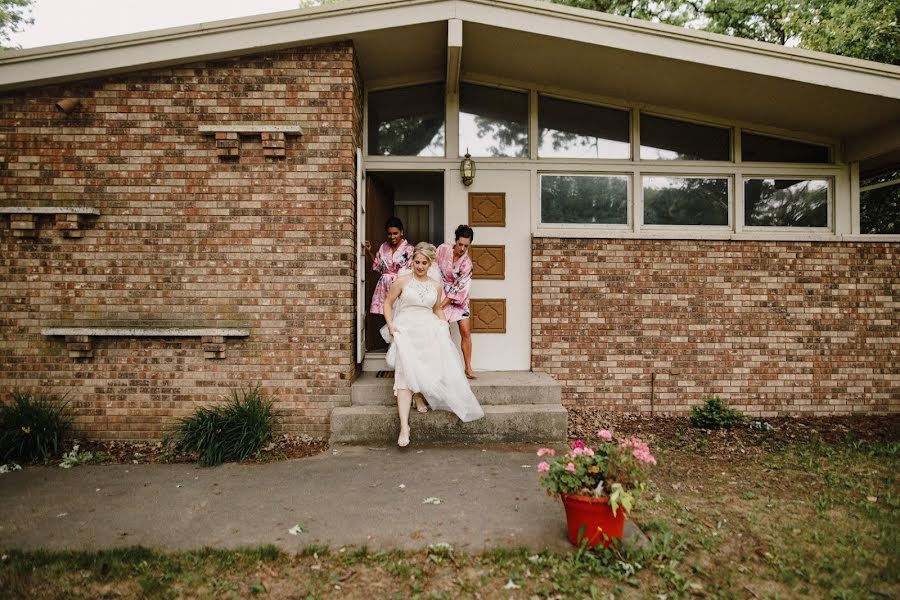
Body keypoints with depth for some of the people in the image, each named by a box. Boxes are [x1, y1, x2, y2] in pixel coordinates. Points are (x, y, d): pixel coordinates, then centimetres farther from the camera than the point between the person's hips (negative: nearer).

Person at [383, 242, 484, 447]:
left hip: (429, 328, 4)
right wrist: (390, 325, -3)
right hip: (405, 328, -3)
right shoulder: (402, 281, 4)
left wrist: (444, 325, 10)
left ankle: (420, 396, -2)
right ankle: (404, 426, -27)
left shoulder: (436, 286, 15)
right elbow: (387, 303, 10)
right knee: (405, 373, -21)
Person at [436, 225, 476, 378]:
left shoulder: (467, 262, -14)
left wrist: (441, 306, -19)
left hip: (458, 298, 0)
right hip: (441, 292, 0)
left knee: (465, 331, -3)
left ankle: (468, 367, 7)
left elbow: (458, 288, -16)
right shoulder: (443, 249, -10)